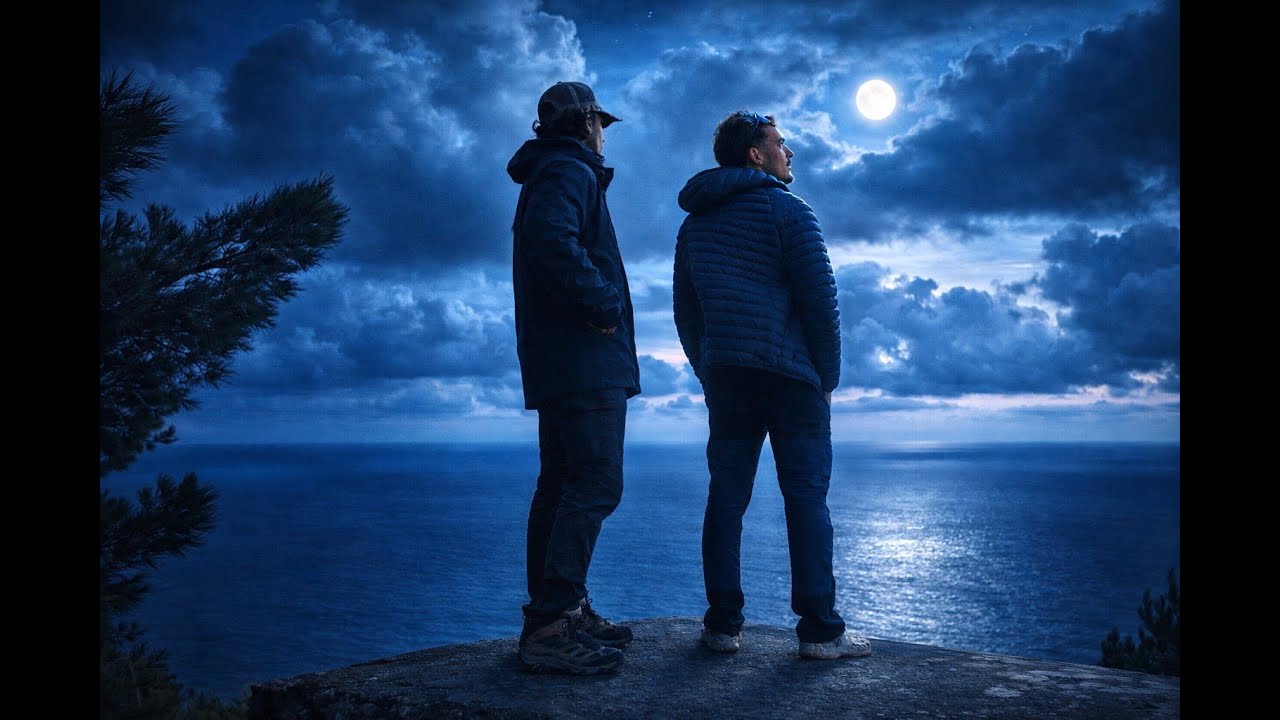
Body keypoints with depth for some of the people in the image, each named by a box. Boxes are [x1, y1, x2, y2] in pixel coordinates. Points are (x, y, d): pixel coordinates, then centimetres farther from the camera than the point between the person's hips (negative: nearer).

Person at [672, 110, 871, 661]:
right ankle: (820, 631, -1)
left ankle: (722, 626, 8)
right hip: (789, 376, -5)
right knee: (806, 497, -2)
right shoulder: (787, 210, -4)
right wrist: (828, 378, -1)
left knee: (725, 496, 6)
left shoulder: (694, 223, 15)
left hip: (723, 380, 6)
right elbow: (821, 300, -9)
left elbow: (685, 310, 16)